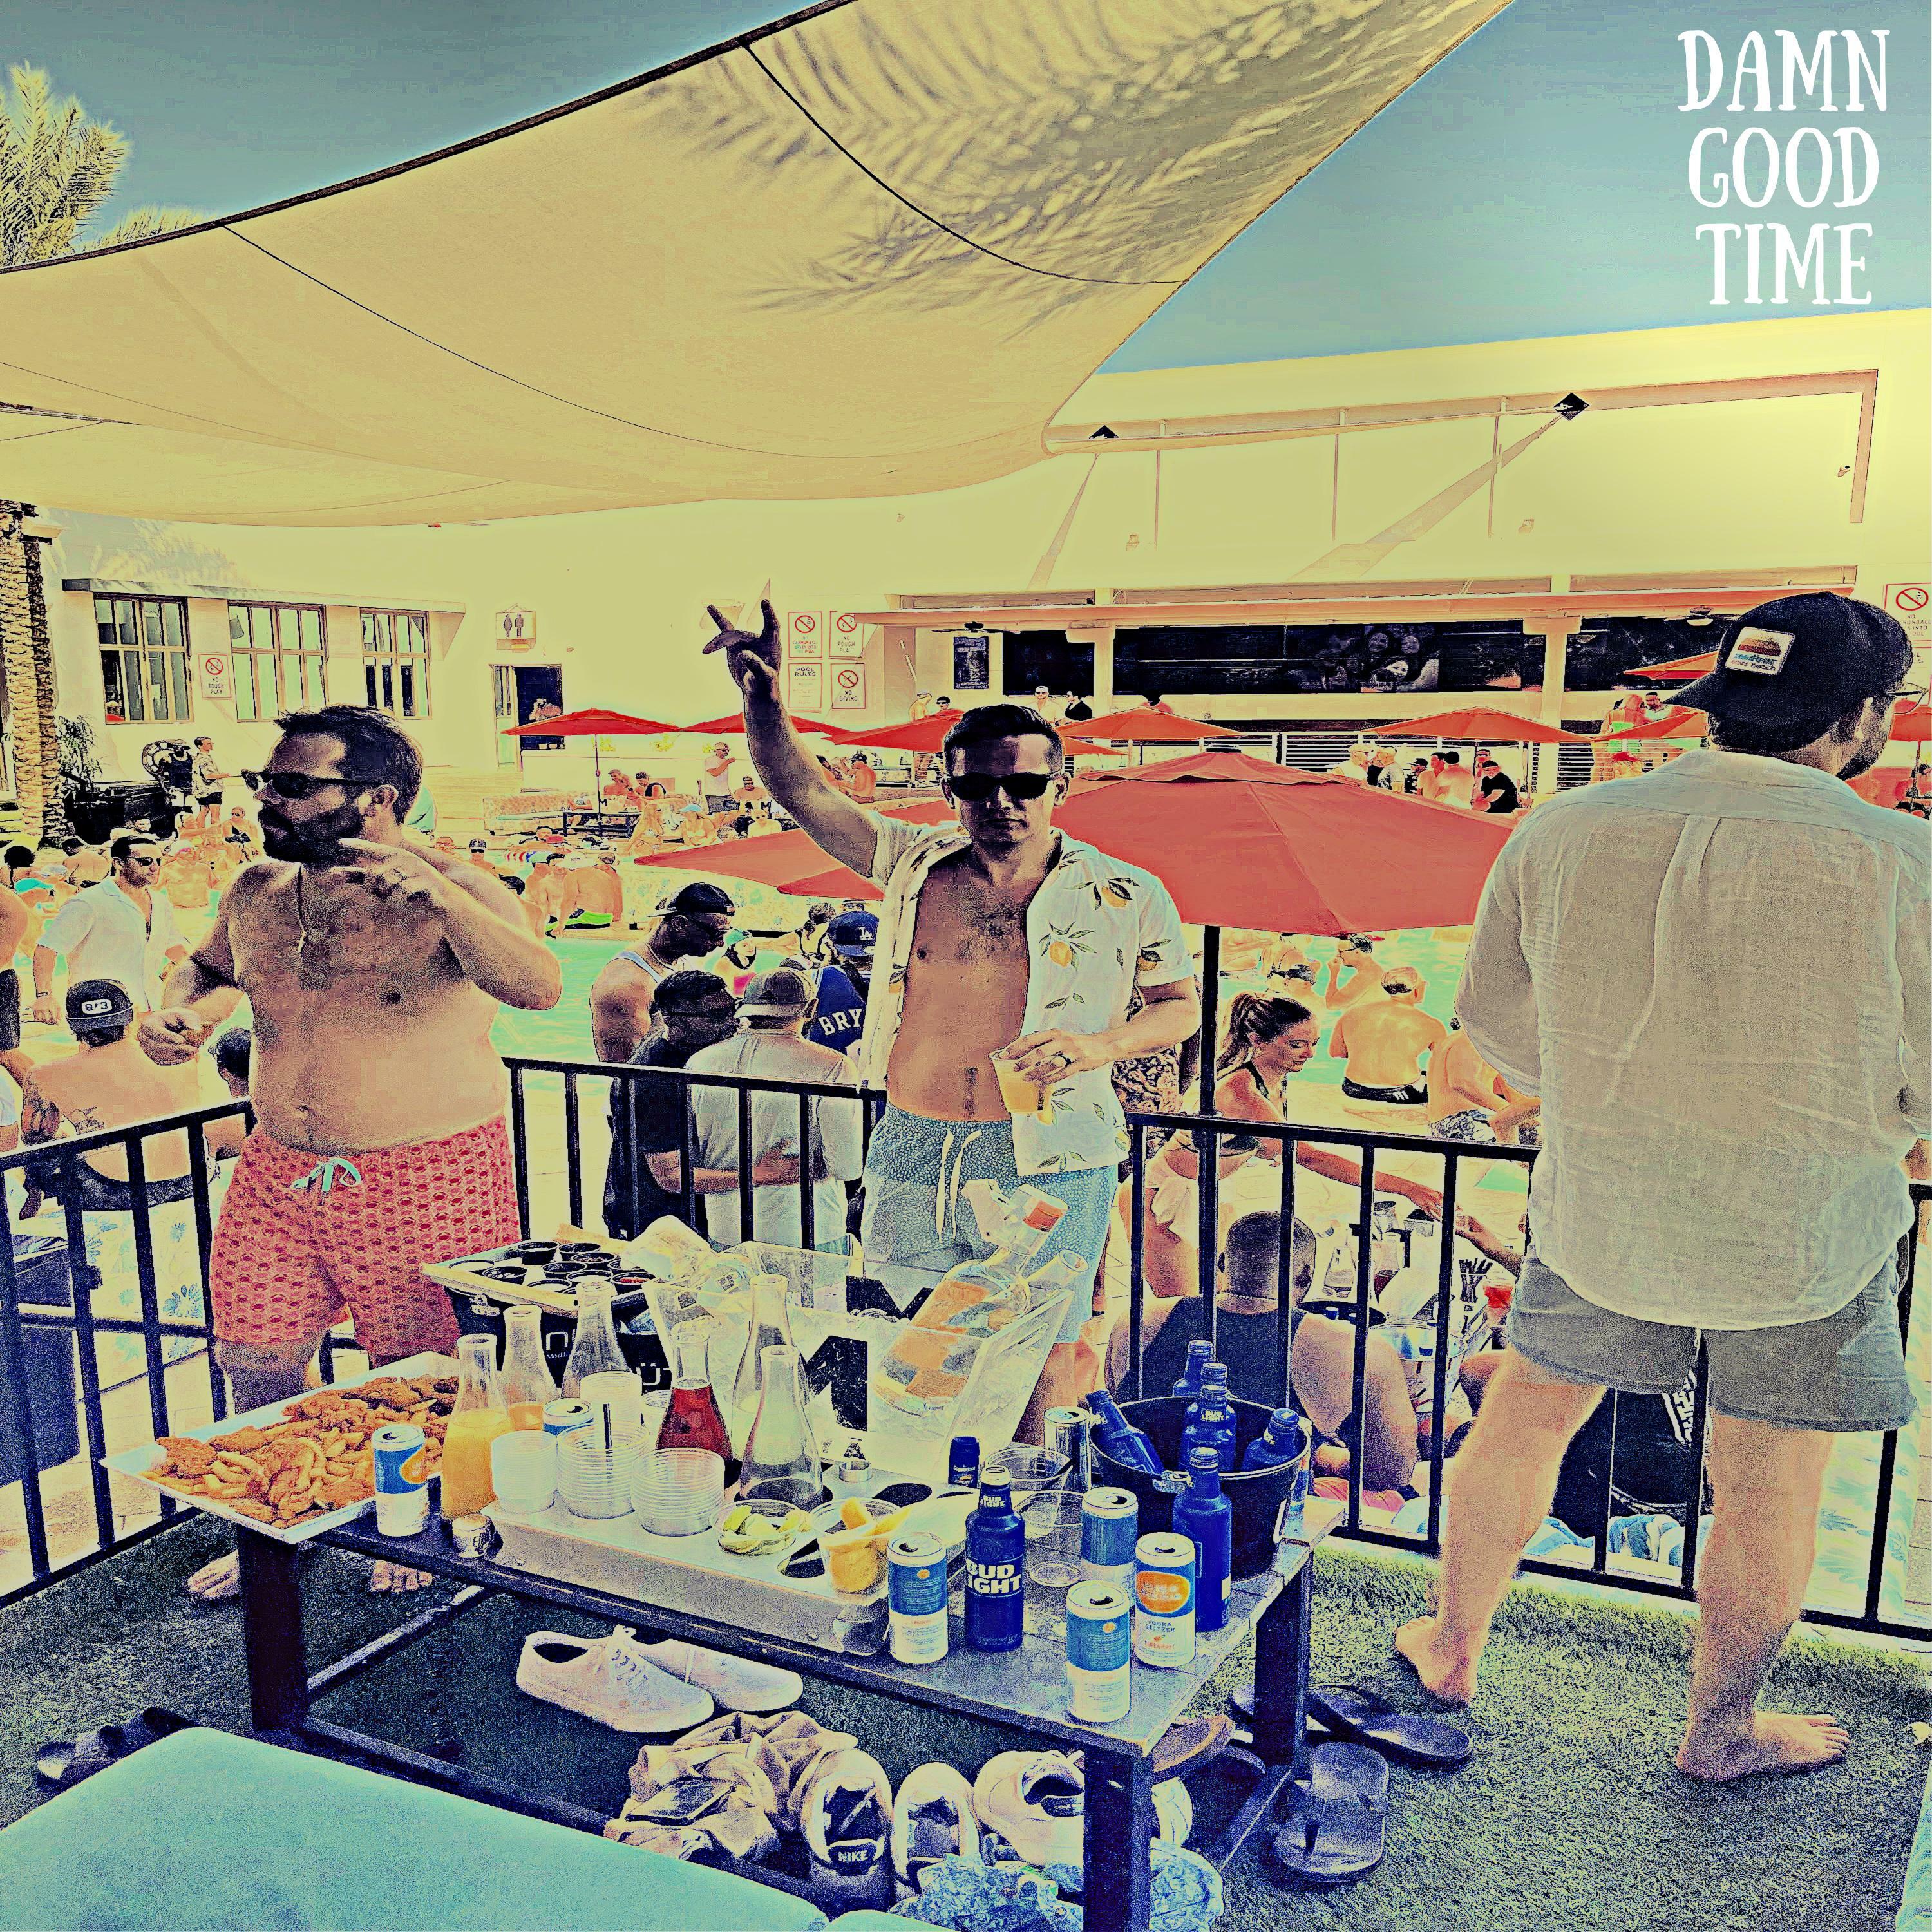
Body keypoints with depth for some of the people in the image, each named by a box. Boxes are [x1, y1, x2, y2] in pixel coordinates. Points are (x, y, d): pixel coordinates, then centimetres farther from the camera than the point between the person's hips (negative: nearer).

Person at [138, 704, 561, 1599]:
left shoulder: (451, 891, -13)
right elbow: (210, 966, 26)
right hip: (280, 1173, 5)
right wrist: (177, 1012, 4)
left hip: (428, 1177, -5)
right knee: (253, 1357, 12)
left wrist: (434, 895, -39)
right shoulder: (255, 894, 4)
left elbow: (539, 989, -29)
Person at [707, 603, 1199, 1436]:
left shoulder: (1125, 897, 0)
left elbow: (1182, 1006, 9)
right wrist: (764, 700, -9)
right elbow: (806, 794, 7)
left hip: (1049, 1168, -3)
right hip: (912, 1160, 3)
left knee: (1035, 1375, 3)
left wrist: (1100, 1045, -10)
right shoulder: (915, 864, 6)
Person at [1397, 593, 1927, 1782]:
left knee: (1528, 1414, 22)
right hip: (1807, 1232, -2)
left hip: (1599, 1205, 3)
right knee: (1770, 1487, 17)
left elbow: (1497, 1023, 2)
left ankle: (1453, 1650, 39)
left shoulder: (1561, 831, -9)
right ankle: (1724, 1731, 38)